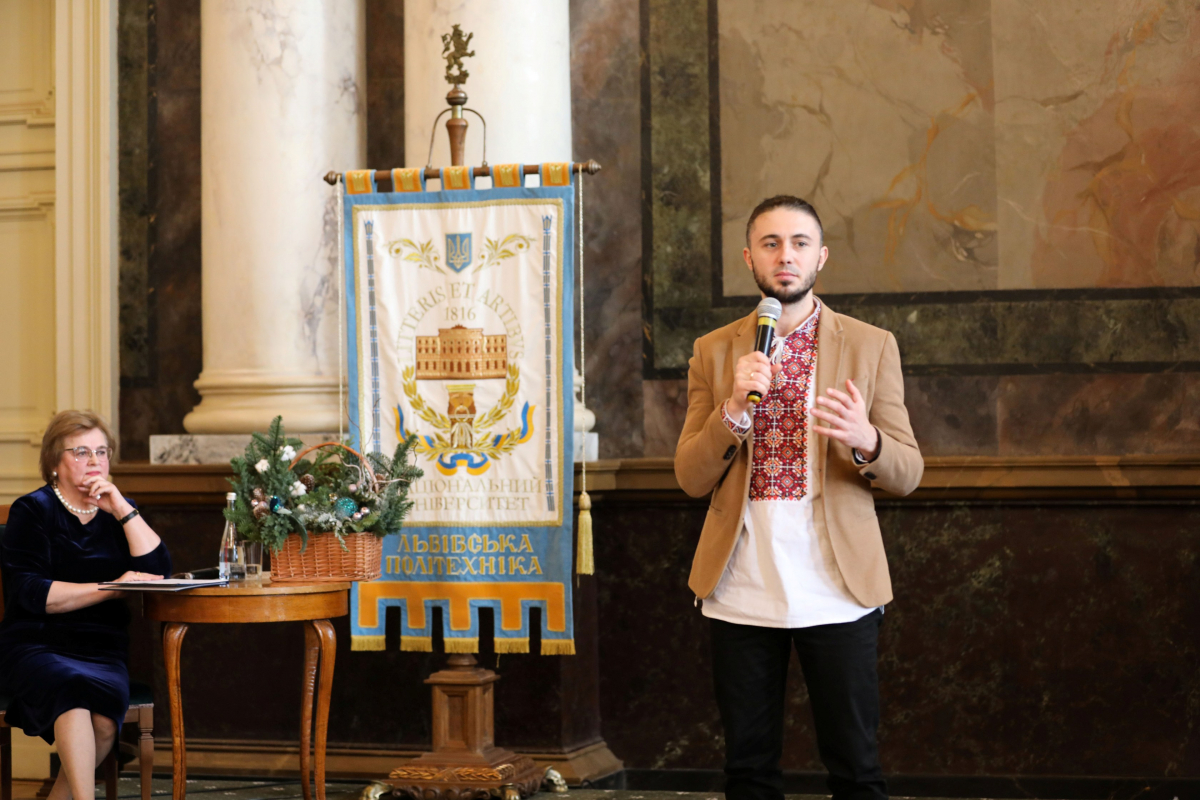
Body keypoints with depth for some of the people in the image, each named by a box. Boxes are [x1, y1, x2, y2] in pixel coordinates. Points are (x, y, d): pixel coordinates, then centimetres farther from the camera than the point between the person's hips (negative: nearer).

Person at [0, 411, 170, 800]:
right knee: (74, 686, -37)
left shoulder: (118, 512, 17)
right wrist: (112, 588, -14)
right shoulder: (33, 511, 4)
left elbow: (158, 571, 4)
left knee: (103, 718, -30)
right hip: (36, 647, -3)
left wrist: (122, 510, -4)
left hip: (102, 651, 3)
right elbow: (33, 593, -9)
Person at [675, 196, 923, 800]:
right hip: (741, 591, 1)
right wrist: (735, 408, -13)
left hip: (836, 591, -1)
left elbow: (908, 473, 3)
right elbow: (692, 478, 4)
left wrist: (864, 439, -20)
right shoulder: (713, 353, 8)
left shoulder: (871, 347, 5)